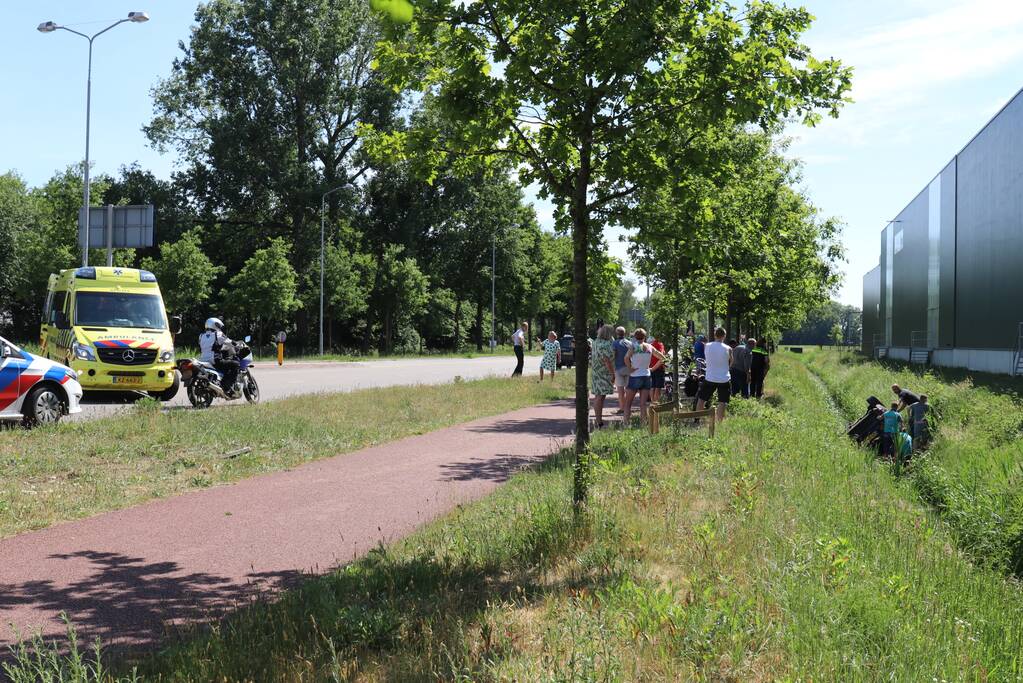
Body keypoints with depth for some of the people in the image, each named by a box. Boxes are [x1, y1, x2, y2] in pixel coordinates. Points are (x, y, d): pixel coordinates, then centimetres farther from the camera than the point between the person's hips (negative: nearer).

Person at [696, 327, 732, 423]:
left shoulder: (707, 346, -4)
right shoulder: (728, 349, -8)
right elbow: (730, 364, 5)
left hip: (709, 378, 2)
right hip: (724, 379, -2)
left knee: (701, 399, 14)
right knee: (722, 403, 4)